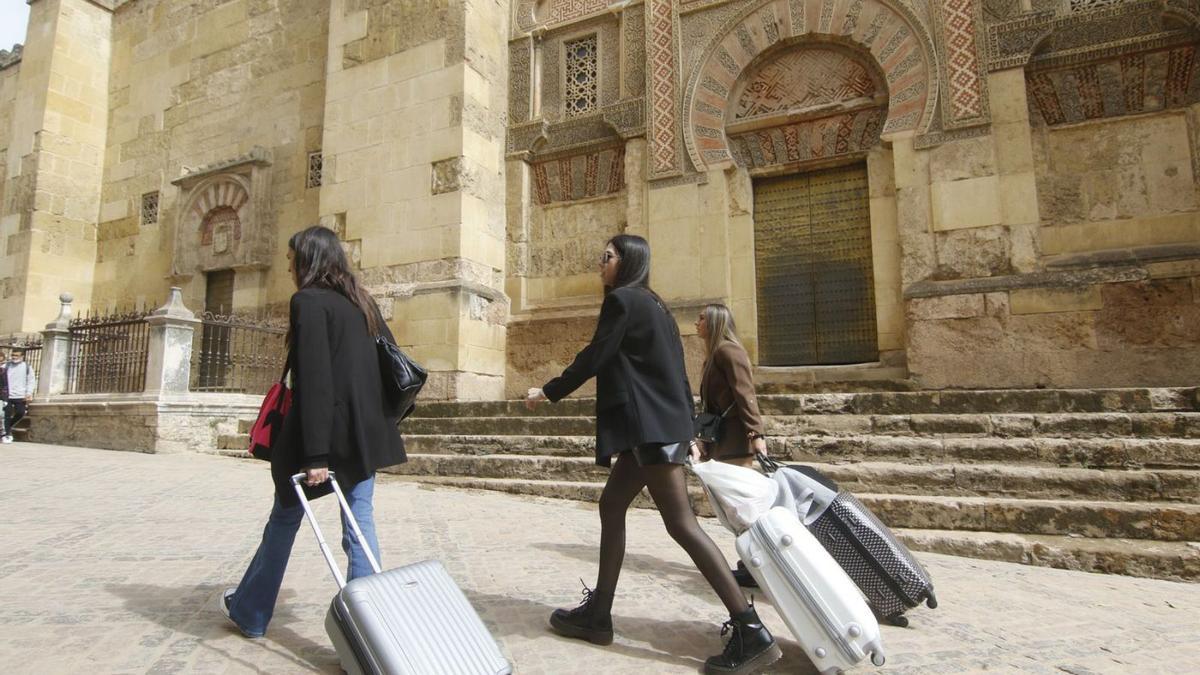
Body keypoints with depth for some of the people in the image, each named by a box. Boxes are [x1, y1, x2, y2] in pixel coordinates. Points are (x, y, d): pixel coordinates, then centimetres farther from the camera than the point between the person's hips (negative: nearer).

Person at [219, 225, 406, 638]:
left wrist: (315, 453, -19)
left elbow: (313, 379, -18)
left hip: (327, 432, -5)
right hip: (366, 432, 6)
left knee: (284, 519, 15)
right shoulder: (362, 302, 12)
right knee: (361, 525, 6)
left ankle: (250, 614, 36)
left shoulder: (308, 301, -9)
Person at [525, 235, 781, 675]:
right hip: (663, 425, 10)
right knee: (611, 505, 14)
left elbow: (593, 359, -10)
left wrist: (547, 392, 4)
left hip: (650, 427, -10)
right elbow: (674, 372, 19)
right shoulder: (653, 306, 20)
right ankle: (597, 614, 22)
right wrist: (686, 434, 22)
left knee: (681, 523, -10)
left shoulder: (621, 299, -7)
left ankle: (751, 631, -7)